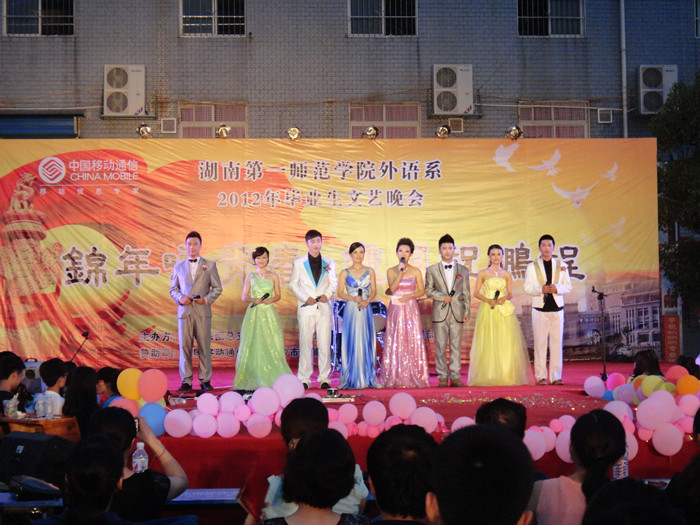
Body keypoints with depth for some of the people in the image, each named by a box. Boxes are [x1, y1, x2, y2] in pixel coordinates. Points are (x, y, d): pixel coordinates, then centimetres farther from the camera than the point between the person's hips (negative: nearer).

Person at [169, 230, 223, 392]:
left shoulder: (210, 265, 11)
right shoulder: (178, 267, 15)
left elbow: (217, 288, 8)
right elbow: (173, 289, 15)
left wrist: (207, 299, -9)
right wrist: (180, 298, -5)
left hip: (203, 312, -1)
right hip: (184, 311, 1)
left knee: (204, 347, -1)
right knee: (184, 346, -1)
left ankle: (205, 380, 6)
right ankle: (186, 381, 4)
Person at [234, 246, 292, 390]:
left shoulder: (273, 276, 8)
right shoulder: (250, 276, 8)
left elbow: (278, 296, 12)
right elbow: (244, 296, 9)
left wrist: (271, 300, -9)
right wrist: (253, 300, -10)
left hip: (269, 313, 0)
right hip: (254, 313, 0)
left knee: (271, 346, -5)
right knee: (253, 346, -3)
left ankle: (272, 379, 0)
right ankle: (254, 380, 1)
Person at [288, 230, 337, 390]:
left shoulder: (329, 263, 13)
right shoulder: (298, 263, 9)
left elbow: (333, 283, 15)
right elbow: (293, 284, 7)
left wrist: (327, 294, -5)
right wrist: (305, 298, -7)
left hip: (324, 308, 1)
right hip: (306, 308, -1)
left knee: (324, 344, -1)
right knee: (305, 344, -1)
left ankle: (324, 378, 5)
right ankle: (304, 378, 4)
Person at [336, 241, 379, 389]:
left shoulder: (370, 271, 9)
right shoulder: (345, 273, 5)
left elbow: (374, 291, 8)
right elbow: (340, 293, 1)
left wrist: (367, 301, -11)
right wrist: (354, 299, -14)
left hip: (365, 310, 2)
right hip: (350, 310, -1)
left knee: (366, 342, 2)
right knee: (351, 342, -3)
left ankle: (368, 378, 7)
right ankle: (352, 379, 1)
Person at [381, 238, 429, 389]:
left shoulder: (416, 271, 6)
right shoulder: (391, 271, 7)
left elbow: (421, 291, 7)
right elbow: (392, 288, -6)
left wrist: (410, 296, -9)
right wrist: (400, 273, -15)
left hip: (411, 309, 0)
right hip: (395, 309, 1)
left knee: (413, 341, -5)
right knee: (395, 342, -2)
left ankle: (413, 378, -1)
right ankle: (395, 378, 1)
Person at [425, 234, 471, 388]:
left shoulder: (463, 270, 12)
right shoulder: (431, 270, 9)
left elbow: (466, 293, 10)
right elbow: (428, 290, 6)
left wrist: (467, 312, 3)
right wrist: (443, 297, -8)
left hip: (457, 313, 1)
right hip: (440, 313, -1)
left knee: (456, 346, 1)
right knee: (440, 346, -1)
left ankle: (455, 376, 6)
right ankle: (442, 377, 5)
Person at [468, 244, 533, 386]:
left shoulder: (507, 274, 11)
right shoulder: (483, 274, 6)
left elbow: (510, 293, 12)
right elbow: (476, 293, 4)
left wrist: (504, 298, -10)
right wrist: (488, 300, -11)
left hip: (504, 311, 2)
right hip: (487, 311, -2)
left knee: (506, 343, -3)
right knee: (488, 344, -6)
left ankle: (506, 376, 2)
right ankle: (488, 377, -2)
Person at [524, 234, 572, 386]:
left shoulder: (561, 265, 11)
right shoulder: (532, 266, 7)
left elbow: (568, 286, 8)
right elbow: (527, 287, 1)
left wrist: (557, 288, -13)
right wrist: (541, 289, -16)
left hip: (557, 308, 1)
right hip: (540, 308, -1)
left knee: (557, 343, 0)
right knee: (540, 343, -1)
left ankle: (556, 376, 5)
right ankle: (541, 376, 4)